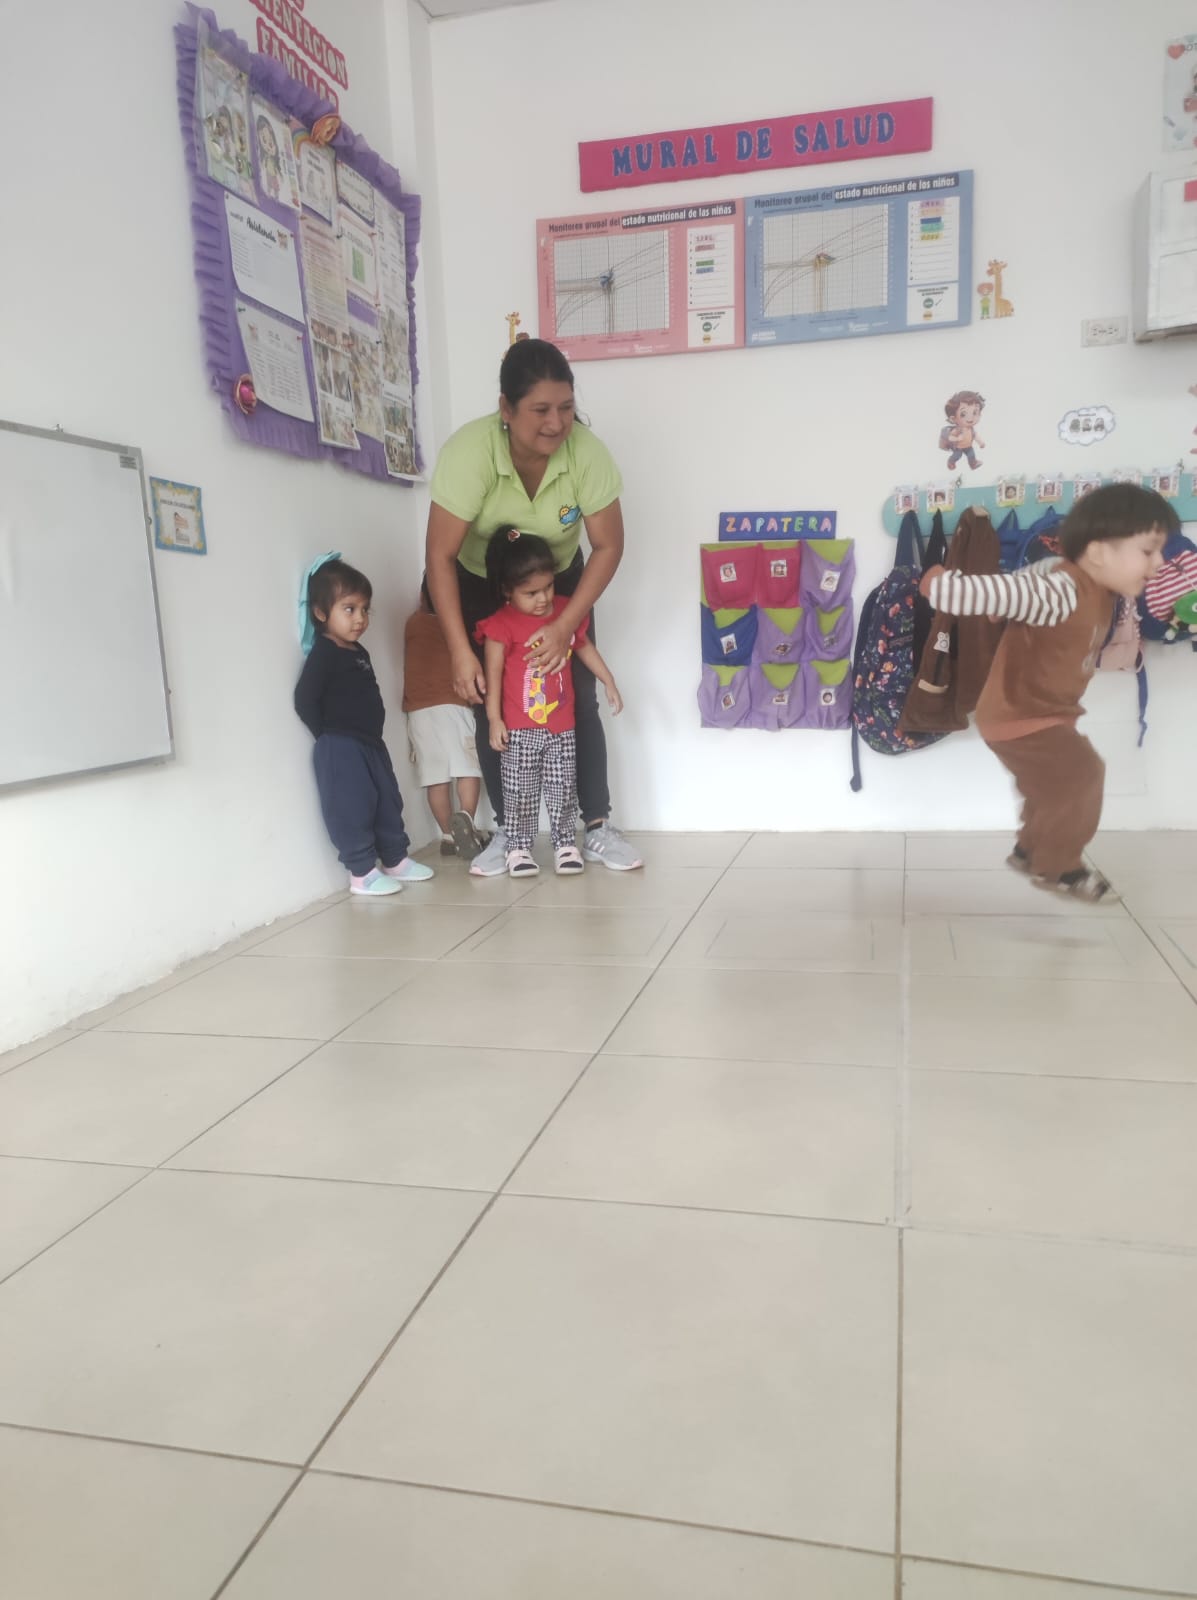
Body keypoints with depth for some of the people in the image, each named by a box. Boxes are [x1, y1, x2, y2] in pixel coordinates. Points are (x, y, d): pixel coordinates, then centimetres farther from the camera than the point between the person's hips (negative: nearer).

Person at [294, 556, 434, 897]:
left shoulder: (359, 651, 12)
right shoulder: (323, 654, -14)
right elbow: (304, 700, -19)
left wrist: (370, 735, 8)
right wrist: (330, 737, -13)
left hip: (371, 743, 9)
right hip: (341, 749, -9)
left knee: (389, 803, 15)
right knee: (352, 810, -3)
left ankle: (396, 860, 27)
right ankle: (362, 873, 5)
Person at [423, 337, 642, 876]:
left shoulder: (586, 451, -27)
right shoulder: (468, 451, -33)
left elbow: (608, 546, -18)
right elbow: (440, 557, -28)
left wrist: (565, 626, -26)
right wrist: (461, 652, -30)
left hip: (559, 582, 1)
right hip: (481, 587, -1)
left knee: (579, 701, -5)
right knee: (492, 708, -4)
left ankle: (598, 827, 5)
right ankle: (507, 831, 9)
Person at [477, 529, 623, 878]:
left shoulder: (566, 610, 3)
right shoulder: (502, 625, -12)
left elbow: (584, 646, 19)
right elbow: (493, 673, -9)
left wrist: (609, 682, 20)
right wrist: (494, 719, -11)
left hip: (562, 725, 4)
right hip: (520, 728, -4)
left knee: (563, 789, 9)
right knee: (520, 792, 2)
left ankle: (565, 844, 19)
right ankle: (518, 848, 13)